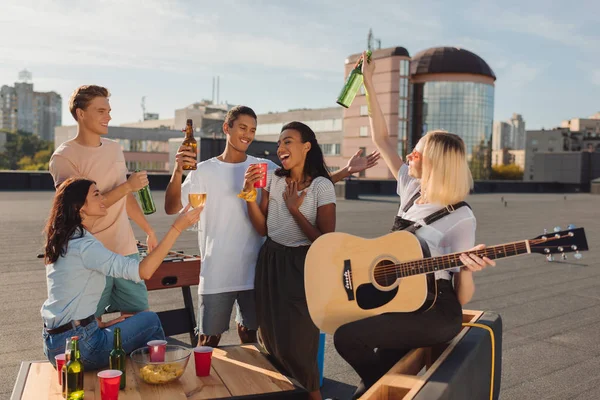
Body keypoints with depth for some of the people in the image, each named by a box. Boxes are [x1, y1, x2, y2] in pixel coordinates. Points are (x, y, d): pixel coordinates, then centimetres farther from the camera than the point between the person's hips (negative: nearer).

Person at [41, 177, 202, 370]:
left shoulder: (63, 242, 9)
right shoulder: (83, 245, -20)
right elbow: (143, 271, -29)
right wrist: (176, 228, -28)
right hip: (79, 346, -9)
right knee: (151, 320, 3)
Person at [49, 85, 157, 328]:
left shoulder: (114, 148, 10)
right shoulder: (64, 157, -10)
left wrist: (148, 230, 22)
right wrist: (127, 186, -19)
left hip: (126, 250, 6)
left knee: (140, 315, 10)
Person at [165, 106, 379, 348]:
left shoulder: (264, 168, 4)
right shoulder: (205, 170, -1)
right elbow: (172, 208, -8)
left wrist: (346, 171, -9)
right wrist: (178, 171, -25)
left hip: (254, 270, 2)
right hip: (217, 273, -2)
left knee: (250, 335, 17)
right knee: (209, 339, 8)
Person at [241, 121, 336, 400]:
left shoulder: (322, 186, -13)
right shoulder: (273, 179, 3)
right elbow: (262, 228, 1)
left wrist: (294, 209, -16)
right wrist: (249, 194, -11)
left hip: (301, 266, -5)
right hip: (270, 263, 5)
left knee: (298, 343, 1)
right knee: (272, 338, 14)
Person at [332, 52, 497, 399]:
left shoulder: (460, 218, -14)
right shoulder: (412, 189, 4)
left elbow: (463, 298, -11)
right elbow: (381, 139, 8)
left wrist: (468, 271, -34)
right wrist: (369, 84, 8)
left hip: (436, 310, -6)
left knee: (347, 337, -17)